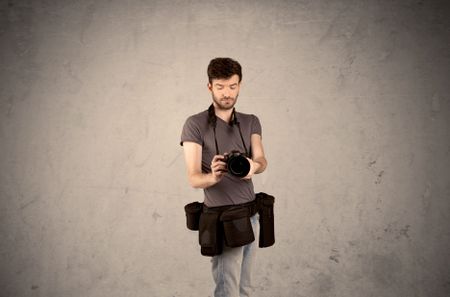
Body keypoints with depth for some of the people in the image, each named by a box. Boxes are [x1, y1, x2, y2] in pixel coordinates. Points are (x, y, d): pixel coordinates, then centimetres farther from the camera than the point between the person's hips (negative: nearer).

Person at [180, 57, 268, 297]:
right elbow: (193, 178, -13)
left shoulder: (251, 122, 8)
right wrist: (213, 177, -36)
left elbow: (262, 160, -7)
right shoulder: (195, 124, -7)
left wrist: (254, 166, -31)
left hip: (252, 215, 5)